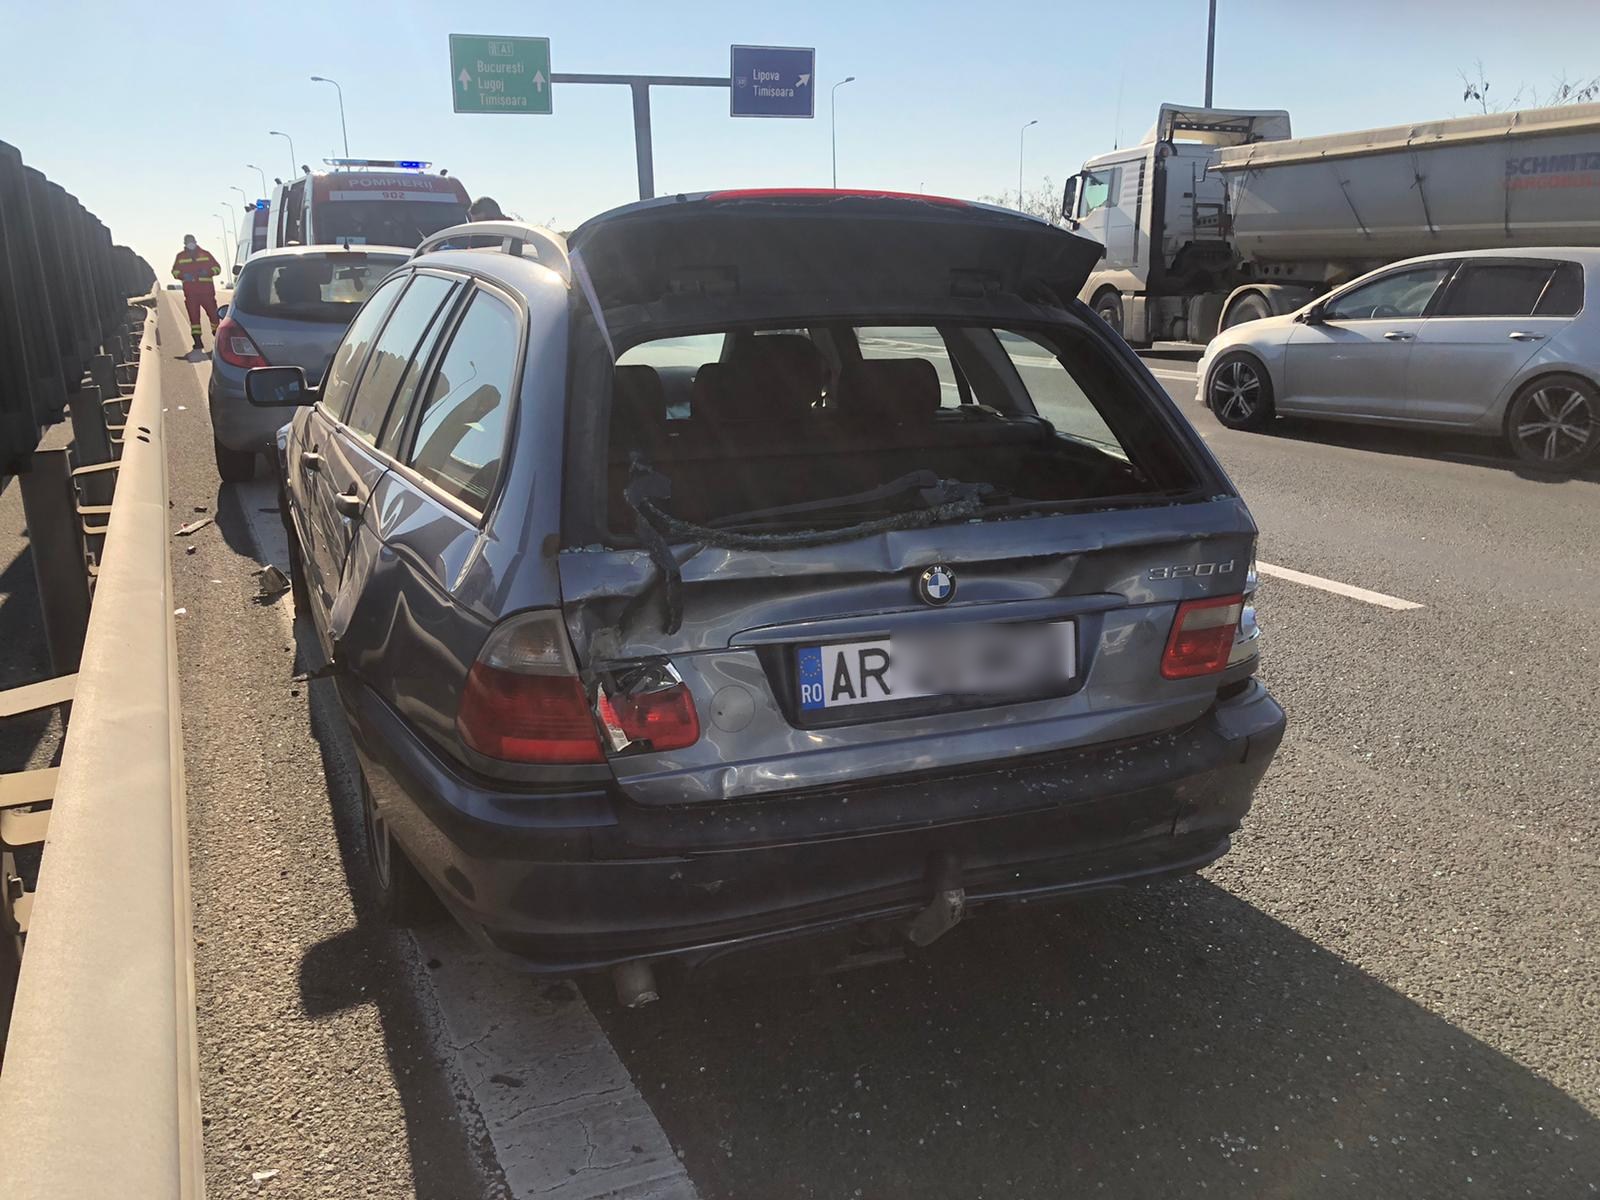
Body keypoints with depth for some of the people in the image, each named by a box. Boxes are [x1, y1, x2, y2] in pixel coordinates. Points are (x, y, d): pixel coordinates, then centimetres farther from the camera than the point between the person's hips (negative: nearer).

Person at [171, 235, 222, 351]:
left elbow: (217, 268, 10)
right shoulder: (181, 257, 12)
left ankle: (216, 336, 17)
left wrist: (208, 272, -10)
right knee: (194, 317, -1)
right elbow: (175, 271, 16)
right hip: (190, 292, 1)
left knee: (213, 314, -4)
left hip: (206, 290, -1)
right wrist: (183, 275, -6)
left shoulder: (205, 254, 10)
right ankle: (197, 342, 3)